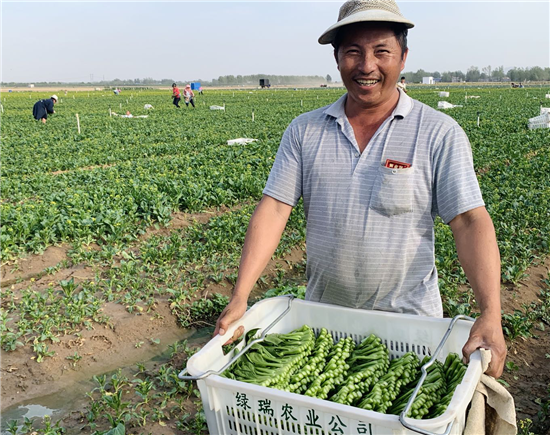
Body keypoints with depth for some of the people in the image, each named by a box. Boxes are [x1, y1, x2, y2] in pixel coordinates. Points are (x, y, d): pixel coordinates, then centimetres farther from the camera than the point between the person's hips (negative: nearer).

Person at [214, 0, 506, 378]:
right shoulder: (304, 131, -1)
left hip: (408, 320, -2)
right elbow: (273, 210, -7)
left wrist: (491, 315, -26)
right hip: (321, 318, 3)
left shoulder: (440, 134, -8)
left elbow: (471, 222, -14)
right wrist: (240, 297, -15)